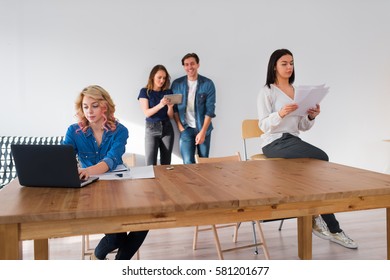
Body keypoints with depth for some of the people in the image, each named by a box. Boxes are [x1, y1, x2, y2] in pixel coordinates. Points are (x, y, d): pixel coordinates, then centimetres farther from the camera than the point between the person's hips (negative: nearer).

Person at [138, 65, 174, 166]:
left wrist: (170, 106, -15)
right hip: (151, 129, -2)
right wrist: (160, 105, -25)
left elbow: (170, 116, 7)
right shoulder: (145, 92, 1)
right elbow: (147, 113, -9)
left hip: (167, 128, 3)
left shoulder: (168, 92, 7)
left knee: (166, 163, 2)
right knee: (150, 164, -8)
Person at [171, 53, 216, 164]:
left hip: (203, 128, 0)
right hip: (186, 129, 0)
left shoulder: (208, 84, -5)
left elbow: (210, 110, -7)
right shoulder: (177, 84, 1)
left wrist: (203, 132, -13)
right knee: (188, 162, -6)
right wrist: (180, 126, -4)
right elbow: (174, 107, 6)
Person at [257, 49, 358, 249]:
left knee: (319, 162, -23)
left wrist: (311, 117, -7)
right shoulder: (267, 92, -2)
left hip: (294, 141, 6)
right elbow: (263, 125, -12)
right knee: (321, 159, -25)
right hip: (274, 143, -6)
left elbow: (302, 127, 14)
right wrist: (280, 114, -29)